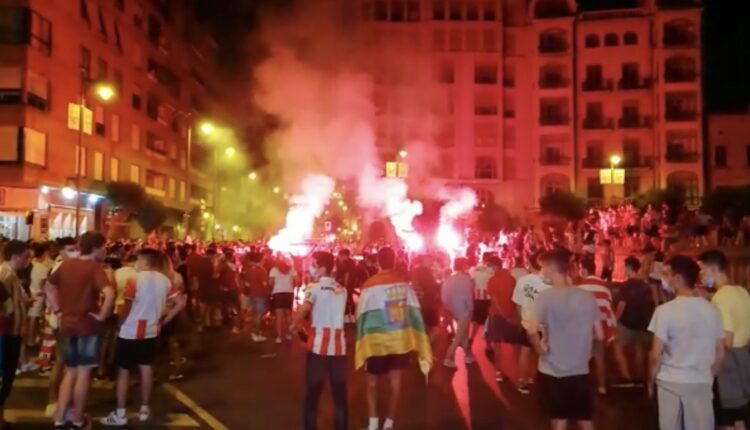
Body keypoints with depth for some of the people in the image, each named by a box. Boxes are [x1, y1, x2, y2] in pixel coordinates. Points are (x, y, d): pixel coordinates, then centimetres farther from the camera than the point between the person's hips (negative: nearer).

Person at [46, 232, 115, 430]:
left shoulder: (66, 265, 5)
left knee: (70, 372, 17)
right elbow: (109, 293, -30)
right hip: (87, 325, -6)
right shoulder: (95, 267, -15)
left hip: (67, 325, 6)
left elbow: (49, 287, 18)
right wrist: (101, 315, -17)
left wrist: (58, 310, 13)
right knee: (83, 372, 7)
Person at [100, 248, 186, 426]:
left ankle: (120, 414, 10)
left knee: (123, 370, 5)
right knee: (146, 368, 13)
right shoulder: (165, 281, 1)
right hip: (151, 331, 5)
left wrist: (121, 322, 0)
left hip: (131, 332, -5)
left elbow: (127, 307, -16)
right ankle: (144, 409, 21)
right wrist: (163, 321, 6)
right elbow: (180, 303, -1)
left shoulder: (135, 279, -14)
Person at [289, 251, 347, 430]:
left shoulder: (314, 287, -6)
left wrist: (294, 325, -10)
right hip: (338, 344, 4)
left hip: (319, 344, -4)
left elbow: (305, 308, -24)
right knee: (339, 392, 11)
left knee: (313, 390, 7)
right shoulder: (342, 289, 12)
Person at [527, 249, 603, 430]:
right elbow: (599, 335, 3)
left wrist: (540, 348, -10)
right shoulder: (588, 297, -3)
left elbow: (532, 330, -28)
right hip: (580, 370, 3)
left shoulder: (545, 296, -15)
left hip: (553, 371, -3)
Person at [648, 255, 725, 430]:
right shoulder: (711, 309, -1)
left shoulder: (665, 310, -14)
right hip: (701, 382, 3)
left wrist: (651, 381, 4)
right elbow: (720, 353, 6)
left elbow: (656, 354, -11)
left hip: (670, 382, -3)